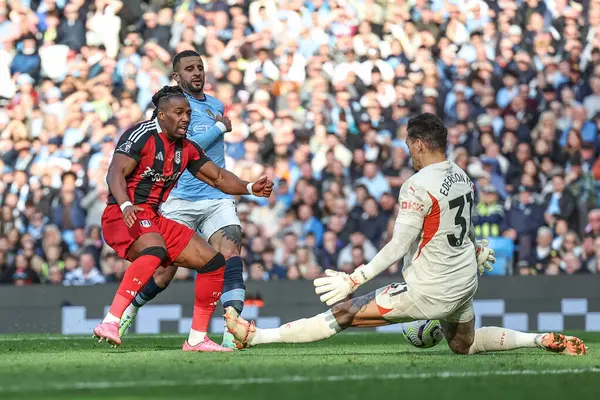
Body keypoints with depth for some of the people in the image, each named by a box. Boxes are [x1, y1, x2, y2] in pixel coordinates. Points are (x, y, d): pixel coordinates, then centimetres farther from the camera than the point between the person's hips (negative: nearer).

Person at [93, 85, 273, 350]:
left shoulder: (187, 148, 13)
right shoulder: (142, 135, -11)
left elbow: (218, 177, 17)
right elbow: (116, 173, -21)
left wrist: (249, 188, -1)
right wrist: (125, 206, -39)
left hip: (153, 219, 9)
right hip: (123, 217, -9)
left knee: (214, 263, 5)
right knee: (155, 251, -40)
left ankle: (197, 339, 12)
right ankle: (110, 323, -47)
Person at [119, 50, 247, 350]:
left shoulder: (216, 106, 17)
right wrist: (221, 127, -8)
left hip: (217, 198, 4)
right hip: (180, 200, -4)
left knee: (230, 252, -21)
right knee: (164, 273, 2)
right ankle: (129, 309, 31)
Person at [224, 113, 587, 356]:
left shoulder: (418, 186, -20)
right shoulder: (463, 177, 4)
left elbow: (398, 247, -20)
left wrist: (356, 279, -17)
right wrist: (478, 251, 42)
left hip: (428, 291, -8)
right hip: (464, 286, 8)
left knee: (343, 313, -6)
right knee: (464, 344, 33)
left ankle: (256, 336, -6)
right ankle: (545, 340, 22)